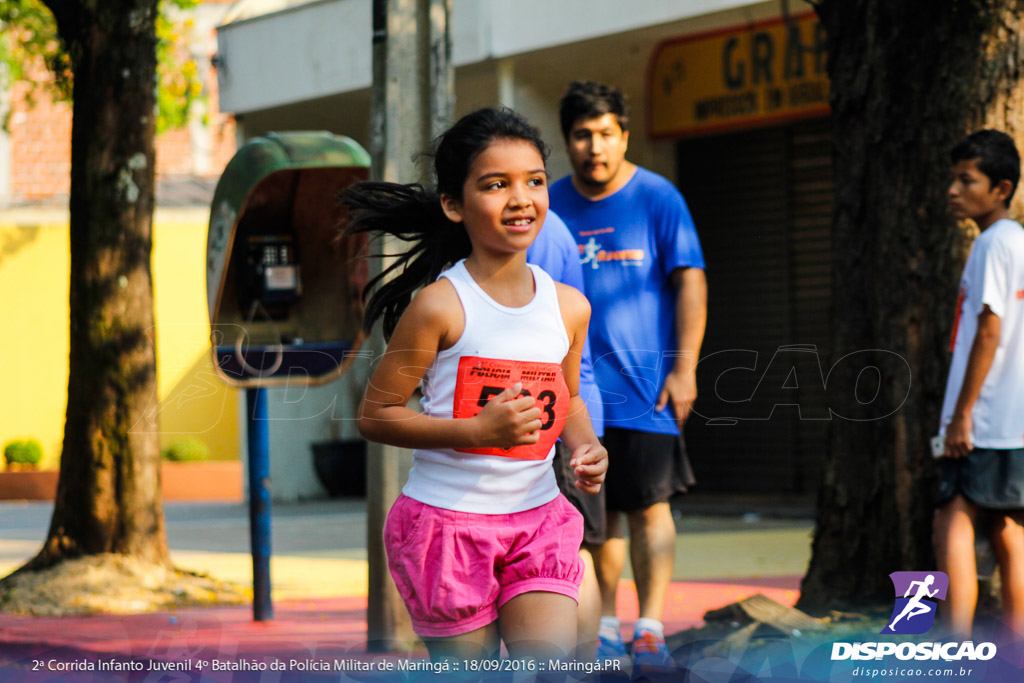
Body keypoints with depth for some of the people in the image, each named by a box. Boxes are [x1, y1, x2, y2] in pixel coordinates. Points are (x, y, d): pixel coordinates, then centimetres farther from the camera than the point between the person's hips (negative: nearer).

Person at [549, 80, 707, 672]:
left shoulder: (658, 198, -2)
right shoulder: (552, 206, 7)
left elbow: (691, 283, -4)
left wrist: (684, 369, -10)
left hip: (645, 391, -3)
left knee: (649, 507, -5)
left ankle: (650, 629, -3)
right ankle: (607, 626, 16)